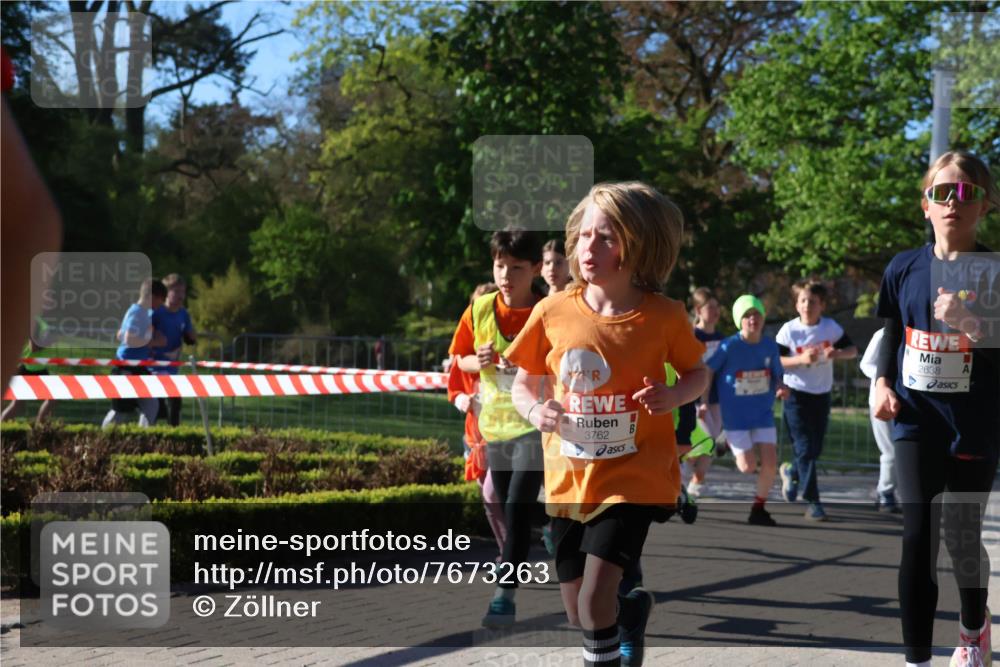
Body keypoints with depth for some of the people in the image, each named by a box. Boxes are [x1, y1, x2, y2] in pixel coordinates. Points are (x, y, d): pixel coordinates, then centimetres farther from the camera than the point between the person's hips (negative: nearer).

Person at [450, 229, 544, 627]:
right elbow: (461, 359, 10)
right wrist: (478, 362, -11)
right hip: (495, 424, 5)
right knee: (511, 509, 15)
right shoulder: (480, 309, -1)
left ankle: (505, 594, -15)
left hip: (536, 424, -5)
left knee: (518, 507, -17)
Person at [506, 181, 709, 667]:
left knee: (594, 596, -19)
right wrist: (534, 410, -17)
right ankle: (633, 610, 45)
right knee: (578, 615, 12)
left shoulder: (663, 317, -9)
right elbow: (523, 385, 5)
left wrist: (674, 396, -14)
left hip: (634, 478, -3)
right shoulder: (553, 312, -6)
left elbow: (697, 372, 7)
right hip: (569, 479, 3)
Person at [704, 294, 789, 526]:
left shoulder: (770, 346, -3)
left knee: (770, 463, -6)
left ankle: (758, 509, 15)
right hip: (735, 416, -3)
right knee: (748, 467, -6)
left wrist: (781, 388, -14)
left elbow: (777, 376, 8)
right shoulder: (729, 347, -14)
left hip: (763, 413, 4)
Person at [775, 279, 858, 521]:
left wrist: (837, 353, -16)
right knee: (805, 449, -8)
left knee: (816, 450, 10)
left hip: (822, 395, 4)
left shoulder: (831, 327, -1)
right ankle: (813, 502, -5)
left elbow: (852, 349, 6)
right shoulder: (789, 330, -9)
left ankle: (791, 472, 40)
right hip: (797, 395, -4)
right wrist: (801, 359, -24)